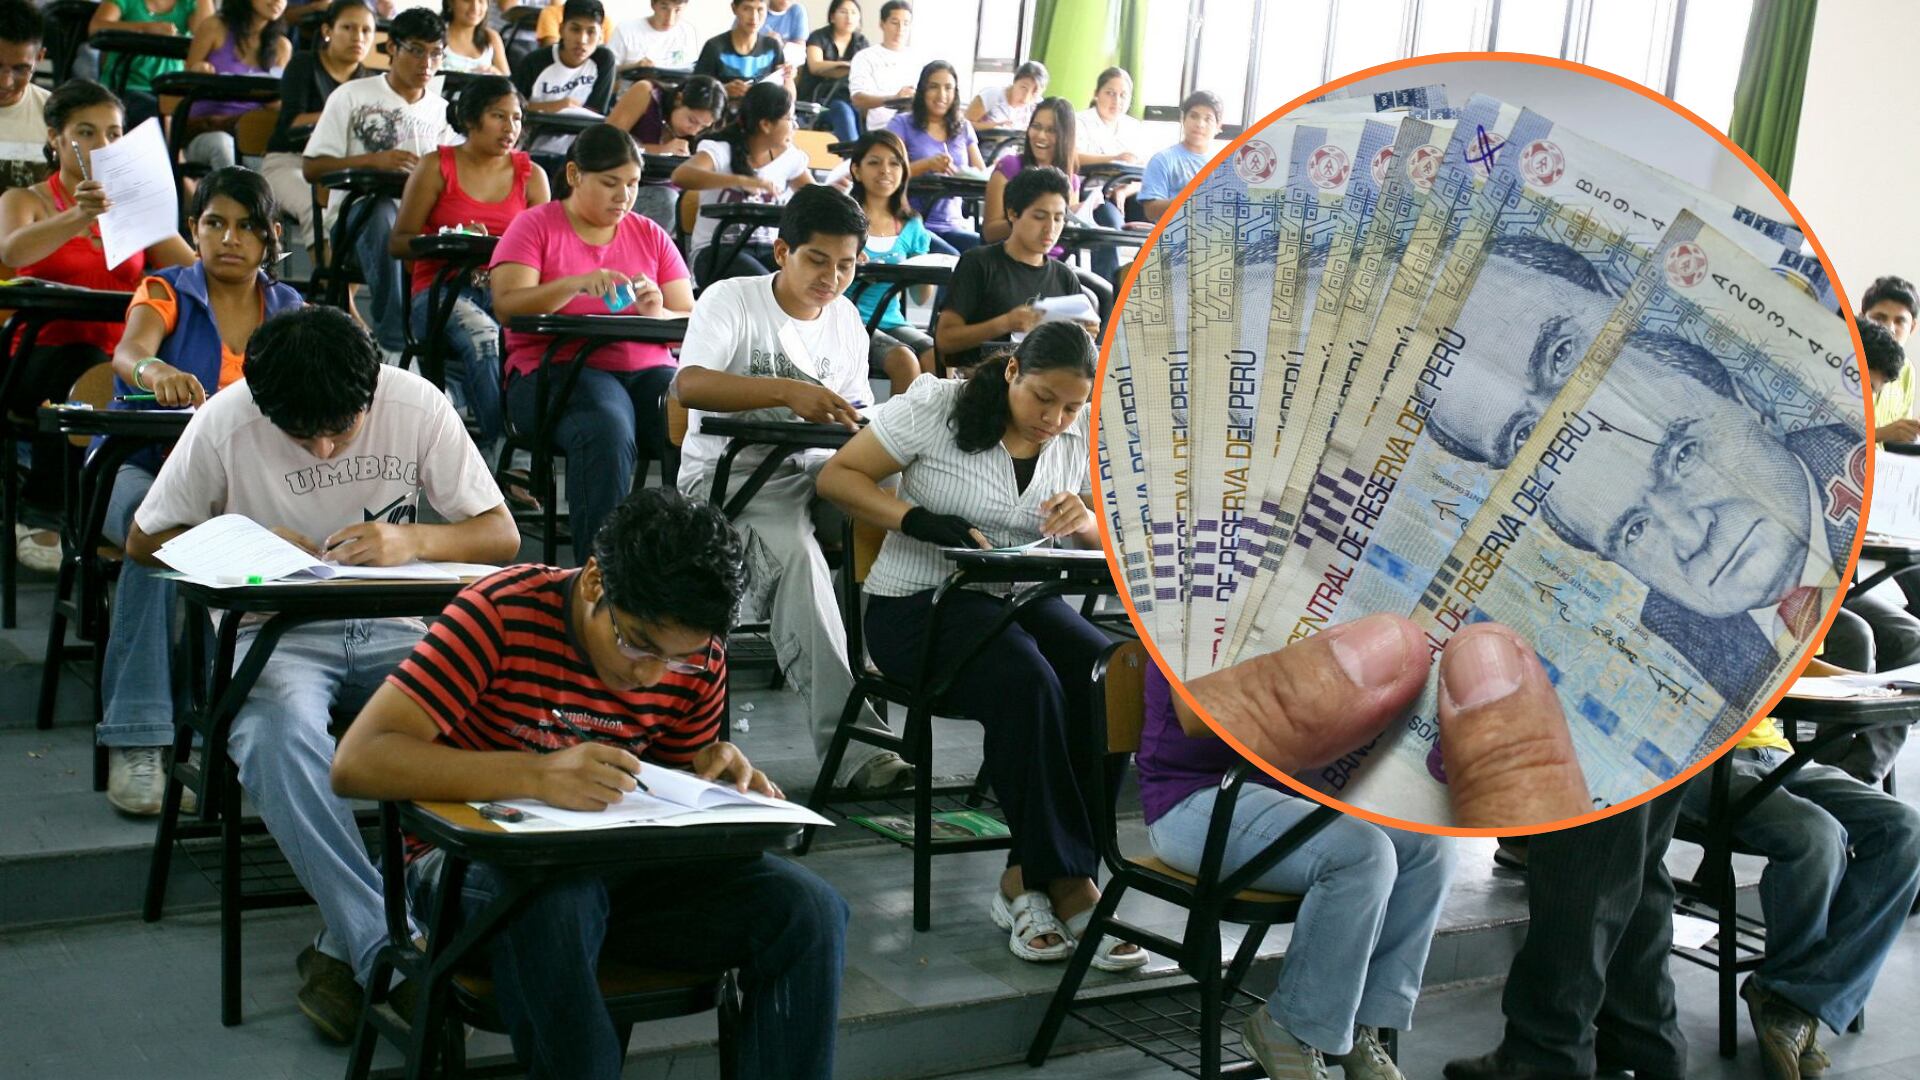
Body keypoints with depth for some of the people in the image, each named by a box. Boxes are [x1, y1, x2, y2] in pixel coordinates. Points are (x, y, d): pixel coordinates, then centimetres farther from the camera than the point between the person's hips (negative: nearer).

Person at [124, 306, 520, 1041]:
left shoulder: (415, 404, -7)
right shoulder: (227, 421, -9)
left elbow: (501, 535, -3)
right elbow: (144, 541, 3)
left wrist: (413, 541, -24)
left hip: (393, 629, 1)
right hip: (274, 631, -1)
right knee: (279, 731, -37)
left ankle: (348, 950, -22)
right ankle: (386, 951, -33)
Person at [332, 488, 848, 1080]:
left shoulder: (698, 659, -3)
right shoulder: (501, 612, -19)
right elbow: (355, 763, -27)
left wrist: (714, 773, -11)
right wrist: (537, 775, -40)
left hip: (614, 865, 4)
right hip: (476, 862, -4)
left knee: (810, 912, -19)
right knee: (554, 902, -40)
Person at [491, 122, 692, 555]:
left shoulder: (651, 236, 19)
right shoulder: (535, 225, 9)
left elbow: (692, 324, 13)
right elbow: (507, 306, -5)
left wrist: (658, 314, -11)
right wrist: (575, 285, -21)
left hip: (648, 370, 3)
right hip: (555, 370, -3)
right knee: (608, 433, -38)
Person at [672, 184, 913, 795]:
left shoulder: (845, 317, 13)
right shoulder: (731, 299, -6)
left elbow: (854, 414, 16)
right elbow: (689, 385, -24)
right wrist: (787, 390, -34)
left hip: (810, 472, 6)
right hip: (725, 474, -6)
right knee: (795, 552, -37)